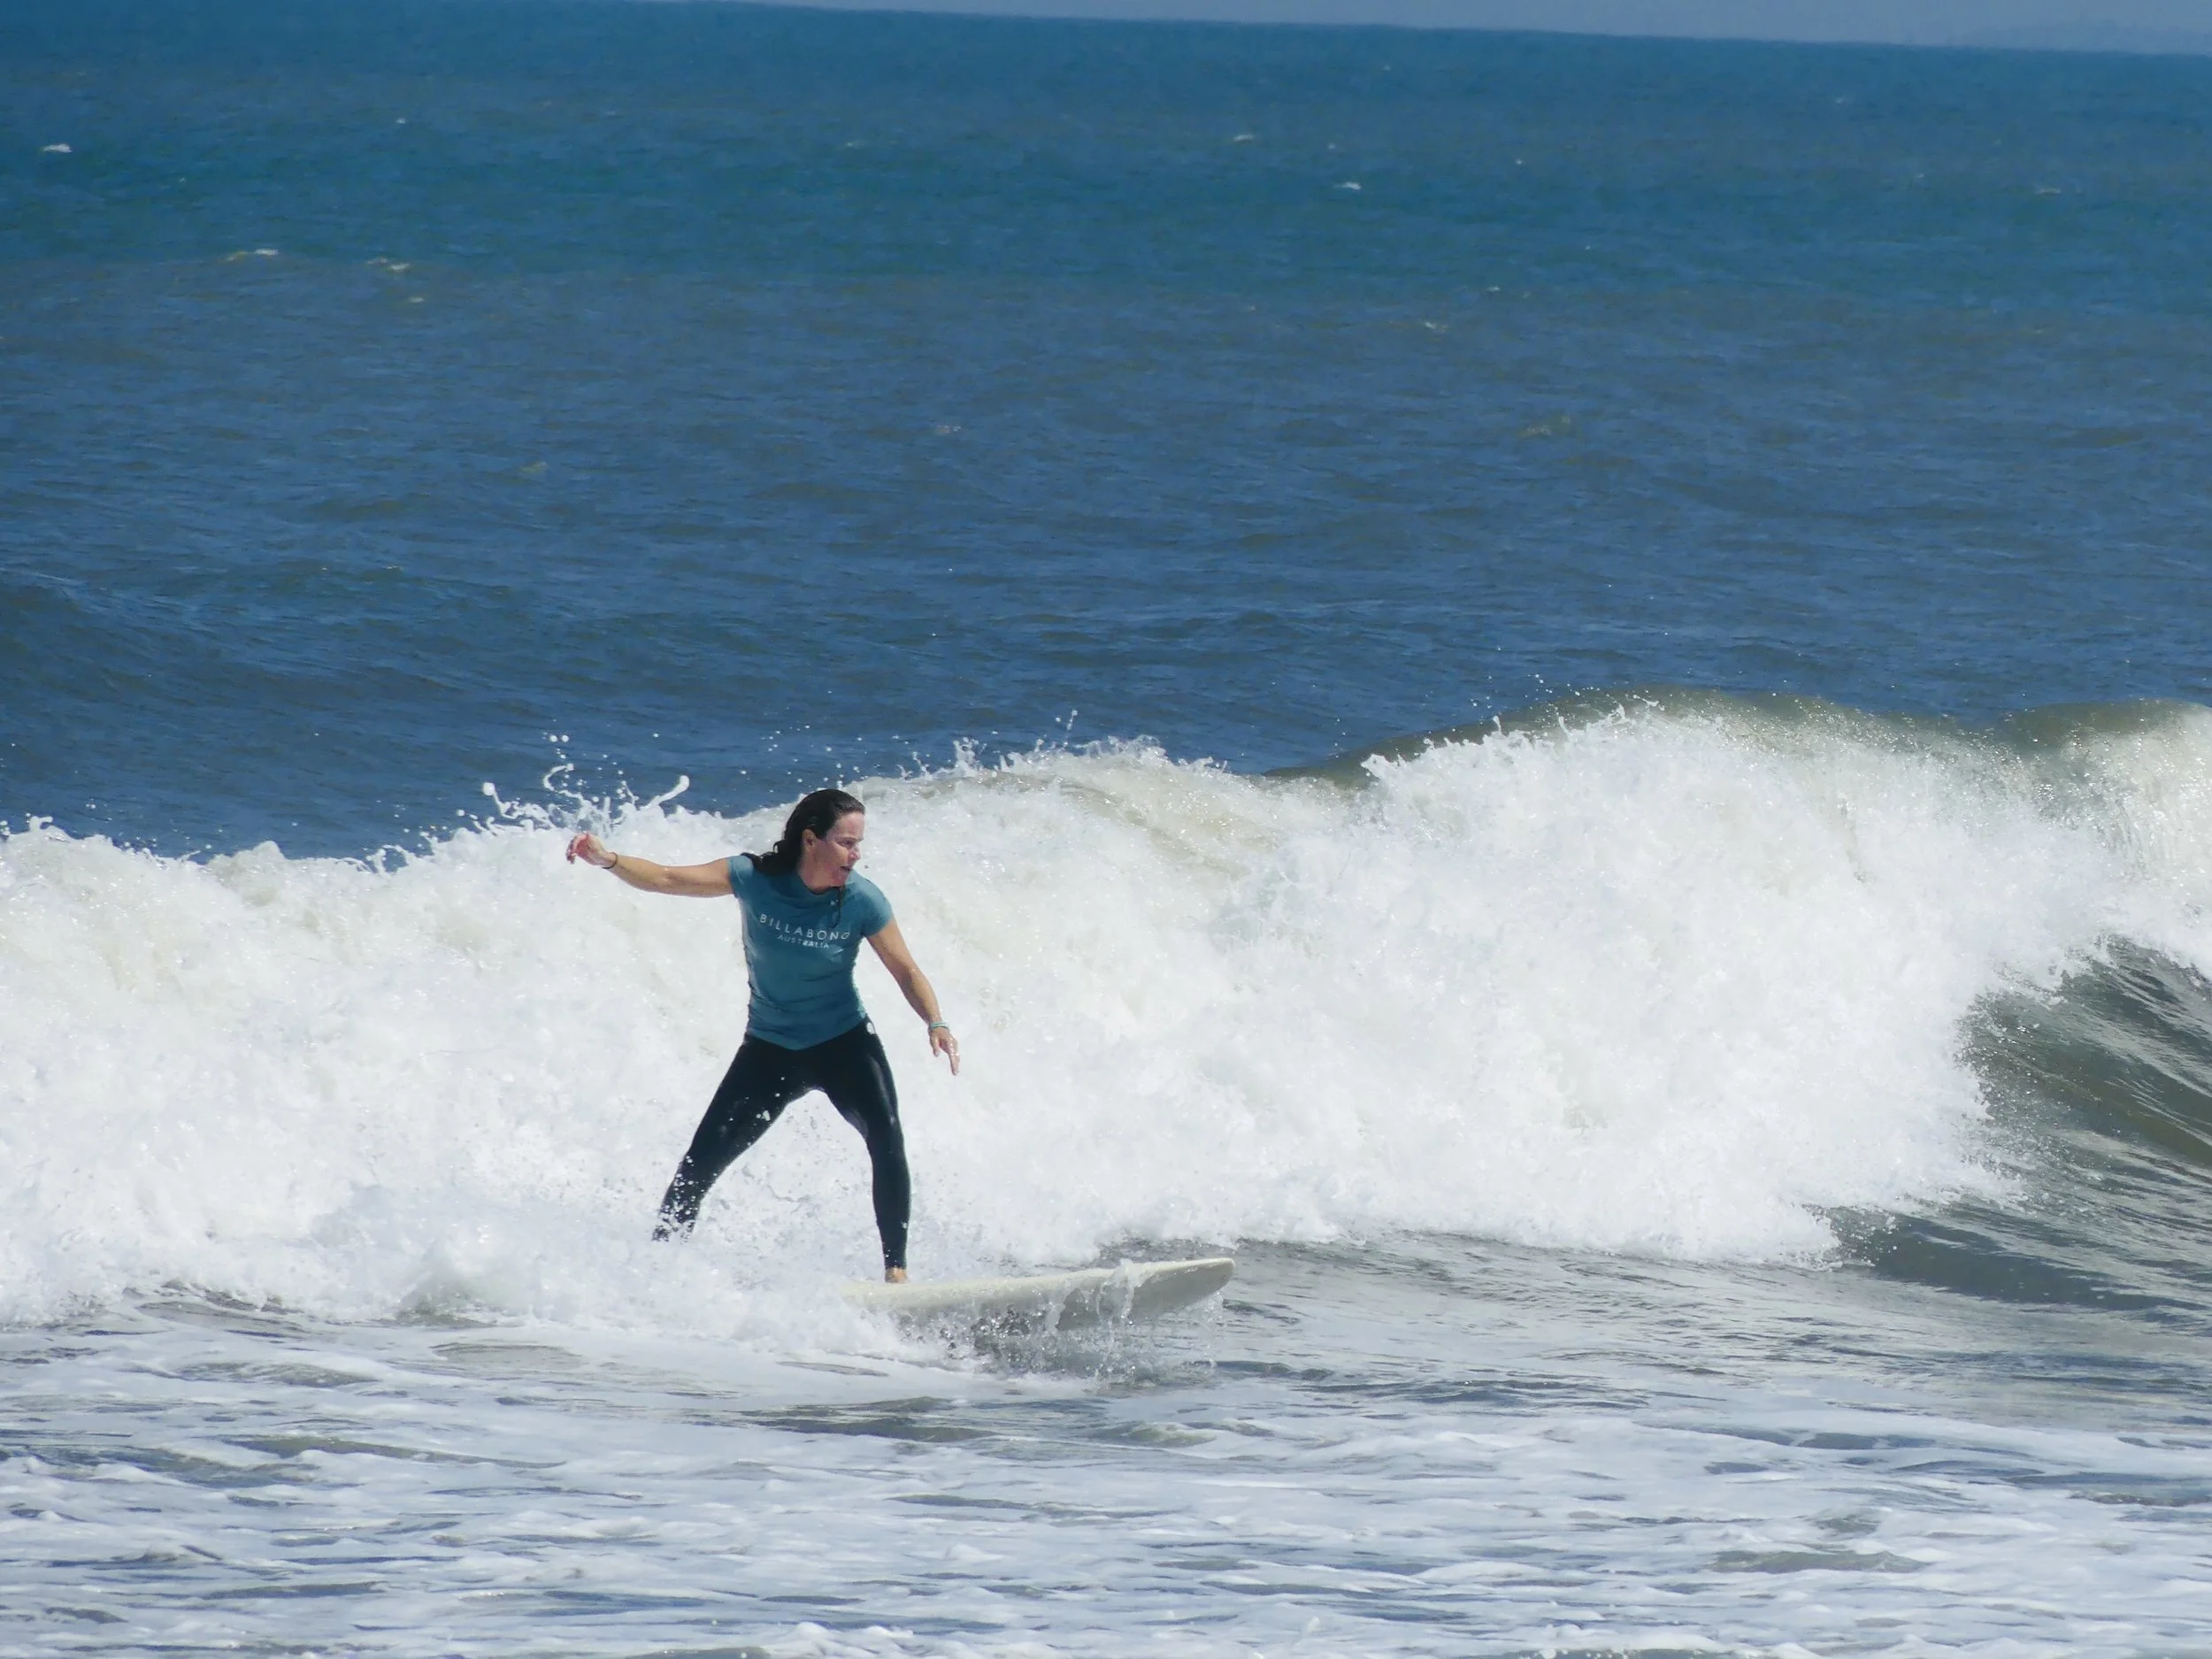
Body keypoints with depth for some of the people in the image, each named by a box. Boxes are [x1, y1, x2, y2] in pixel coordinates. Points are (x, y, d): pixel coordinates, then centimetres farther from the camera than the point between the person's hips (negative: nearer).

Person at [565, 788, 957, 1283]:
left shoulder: (862, 901, -15)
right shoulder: (756, 878, -15)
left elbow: (907, 972, -6)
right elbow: (666, 879, -16)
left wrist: (936, 1024, -23)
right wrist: (608, 861, -32)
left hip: (844, 1043, -1)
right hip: (770, 1049, 1)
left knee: (887, 1138, -23)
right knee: (702, 1161, -4)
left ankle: (896, 1270, -17)